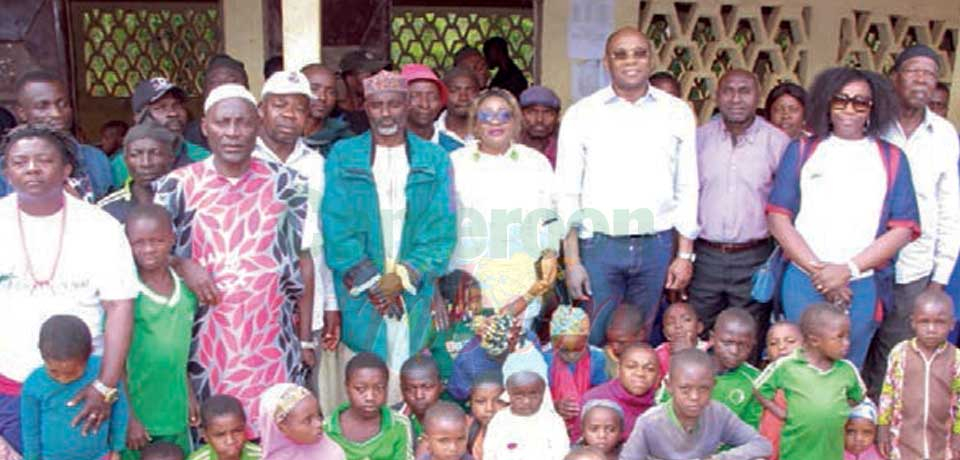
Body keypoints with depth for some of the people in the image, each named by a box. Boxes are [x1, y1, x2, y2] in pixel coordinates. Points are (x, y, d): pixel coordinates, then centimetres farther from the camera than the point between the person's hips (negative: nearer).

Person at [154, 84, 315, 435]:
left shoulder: (286, 185, 3)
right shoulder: (178, 187, 0)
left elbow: (303, 263, 6)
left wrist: (306, 338, 5)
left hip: (272, 343, 0)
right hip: (204, 343, 0)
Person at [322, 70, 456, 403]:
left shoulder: (434, 159, 8)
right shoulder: (342, 157, 6)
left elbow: (441, 229, 1)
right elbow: (337, 227, -2)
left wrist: (403, 277, -10)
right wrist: (371, 282, -9)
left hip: (414, 294, 1)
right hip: (359, 296, 0)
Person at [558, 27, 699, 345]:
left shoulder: (678, 113, 6)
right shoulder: (581, 114, 1)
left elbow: (687, 189, 8)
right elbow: (567, 193, 1)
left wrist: (685, 255, 3)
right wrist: (571, 261, -4)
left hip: (657, 246, 2)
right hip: (598, 246, -1)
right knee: (596, 342, 1)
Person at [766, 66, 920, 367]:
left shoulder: (892, 159, 8)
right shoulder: (801, 151, 8)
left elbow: (904, 228, 1)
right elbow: (777, 216, 0)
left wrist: (849, 269, -10)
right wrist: (818, 270, -9)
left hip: (863, 286, 1)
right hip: (803, 282, 0)